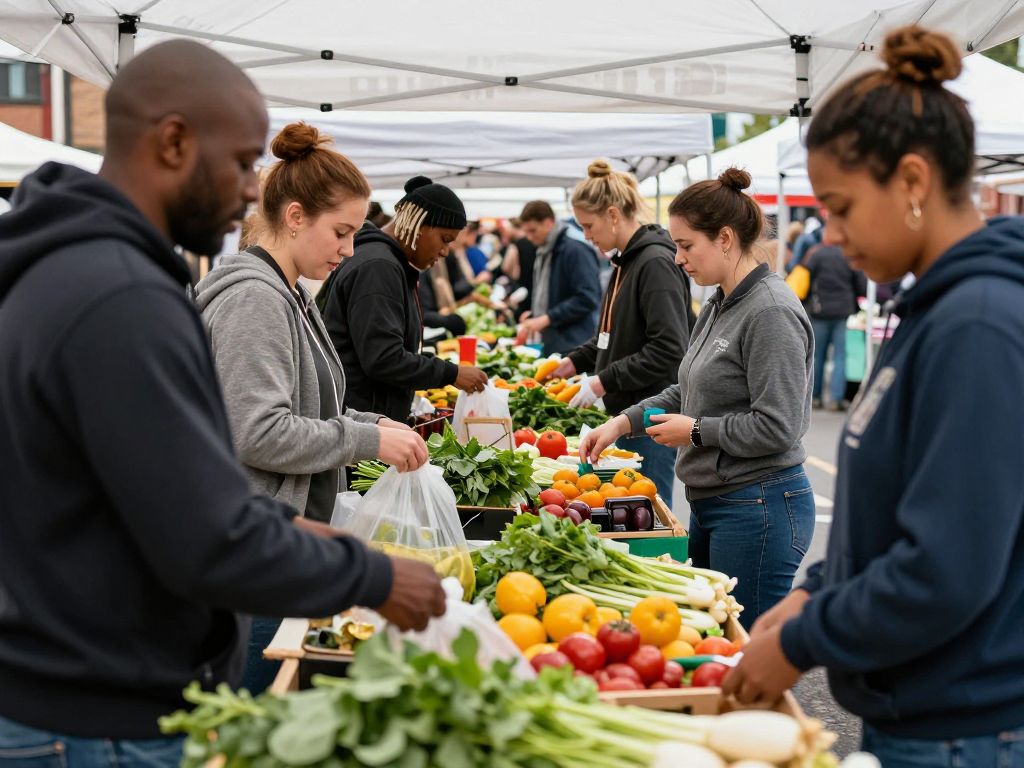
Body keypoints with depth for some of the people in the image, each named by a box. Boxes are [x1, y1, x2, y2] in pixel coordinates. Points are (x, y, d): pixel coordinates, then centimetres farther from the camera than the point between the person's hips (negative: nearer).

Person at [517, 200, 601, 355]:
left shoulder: (576, 250, -12)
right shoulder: (543, 253, 16)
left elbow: (587, 298, -19)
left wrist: (546, 319, -18)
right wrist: (534, 313, 10)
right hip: (551, 345, 8)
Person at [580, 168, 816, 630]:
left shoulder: (771, 312, -18)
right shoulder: (718, 306, 12)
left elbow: (776, 428, -22)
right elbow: (687, 391, 22)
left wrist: (696, 431, -10)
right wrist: (624, 422, 10)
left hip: (757, 508, -10)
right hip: (710, 503, 10)